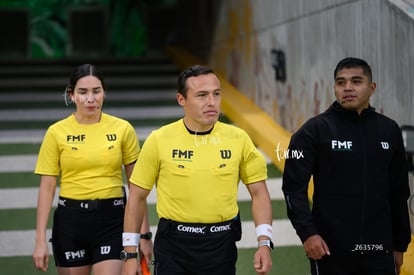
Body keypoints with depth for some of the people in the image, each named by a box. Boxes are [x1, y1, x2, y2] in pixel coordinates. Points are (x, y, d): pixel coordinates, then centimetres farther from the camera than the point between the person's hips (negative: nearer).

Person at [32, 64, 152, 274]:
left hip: (112, 219, -1)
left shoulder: (122, 129, 0)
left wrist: (144, 234, 1)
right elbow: (46, 188, 0)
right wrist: (40, 240, -5)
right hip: (70, 220, 1)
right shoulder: (56, 133, -1)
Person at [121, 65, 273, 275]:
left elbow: (259, 193, 6)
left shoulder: (238, 139, -1)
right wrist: (130, 253, 0)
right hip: (173, 244, -1)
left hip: (221, 246, 2)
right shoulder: (159, 140, -4)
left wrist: (264, 243, -6)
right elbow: (137, 197, 2)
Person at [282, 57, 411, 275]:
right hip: (330, 251, -3)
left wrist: (400, 244, 13)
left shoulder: (389, 130, 6)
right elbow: (294, 186, -7)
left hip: (378, 251, 3)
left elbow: (398, 192, 13)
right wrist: (307, 232, -19)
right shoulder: (315, 130, -4)